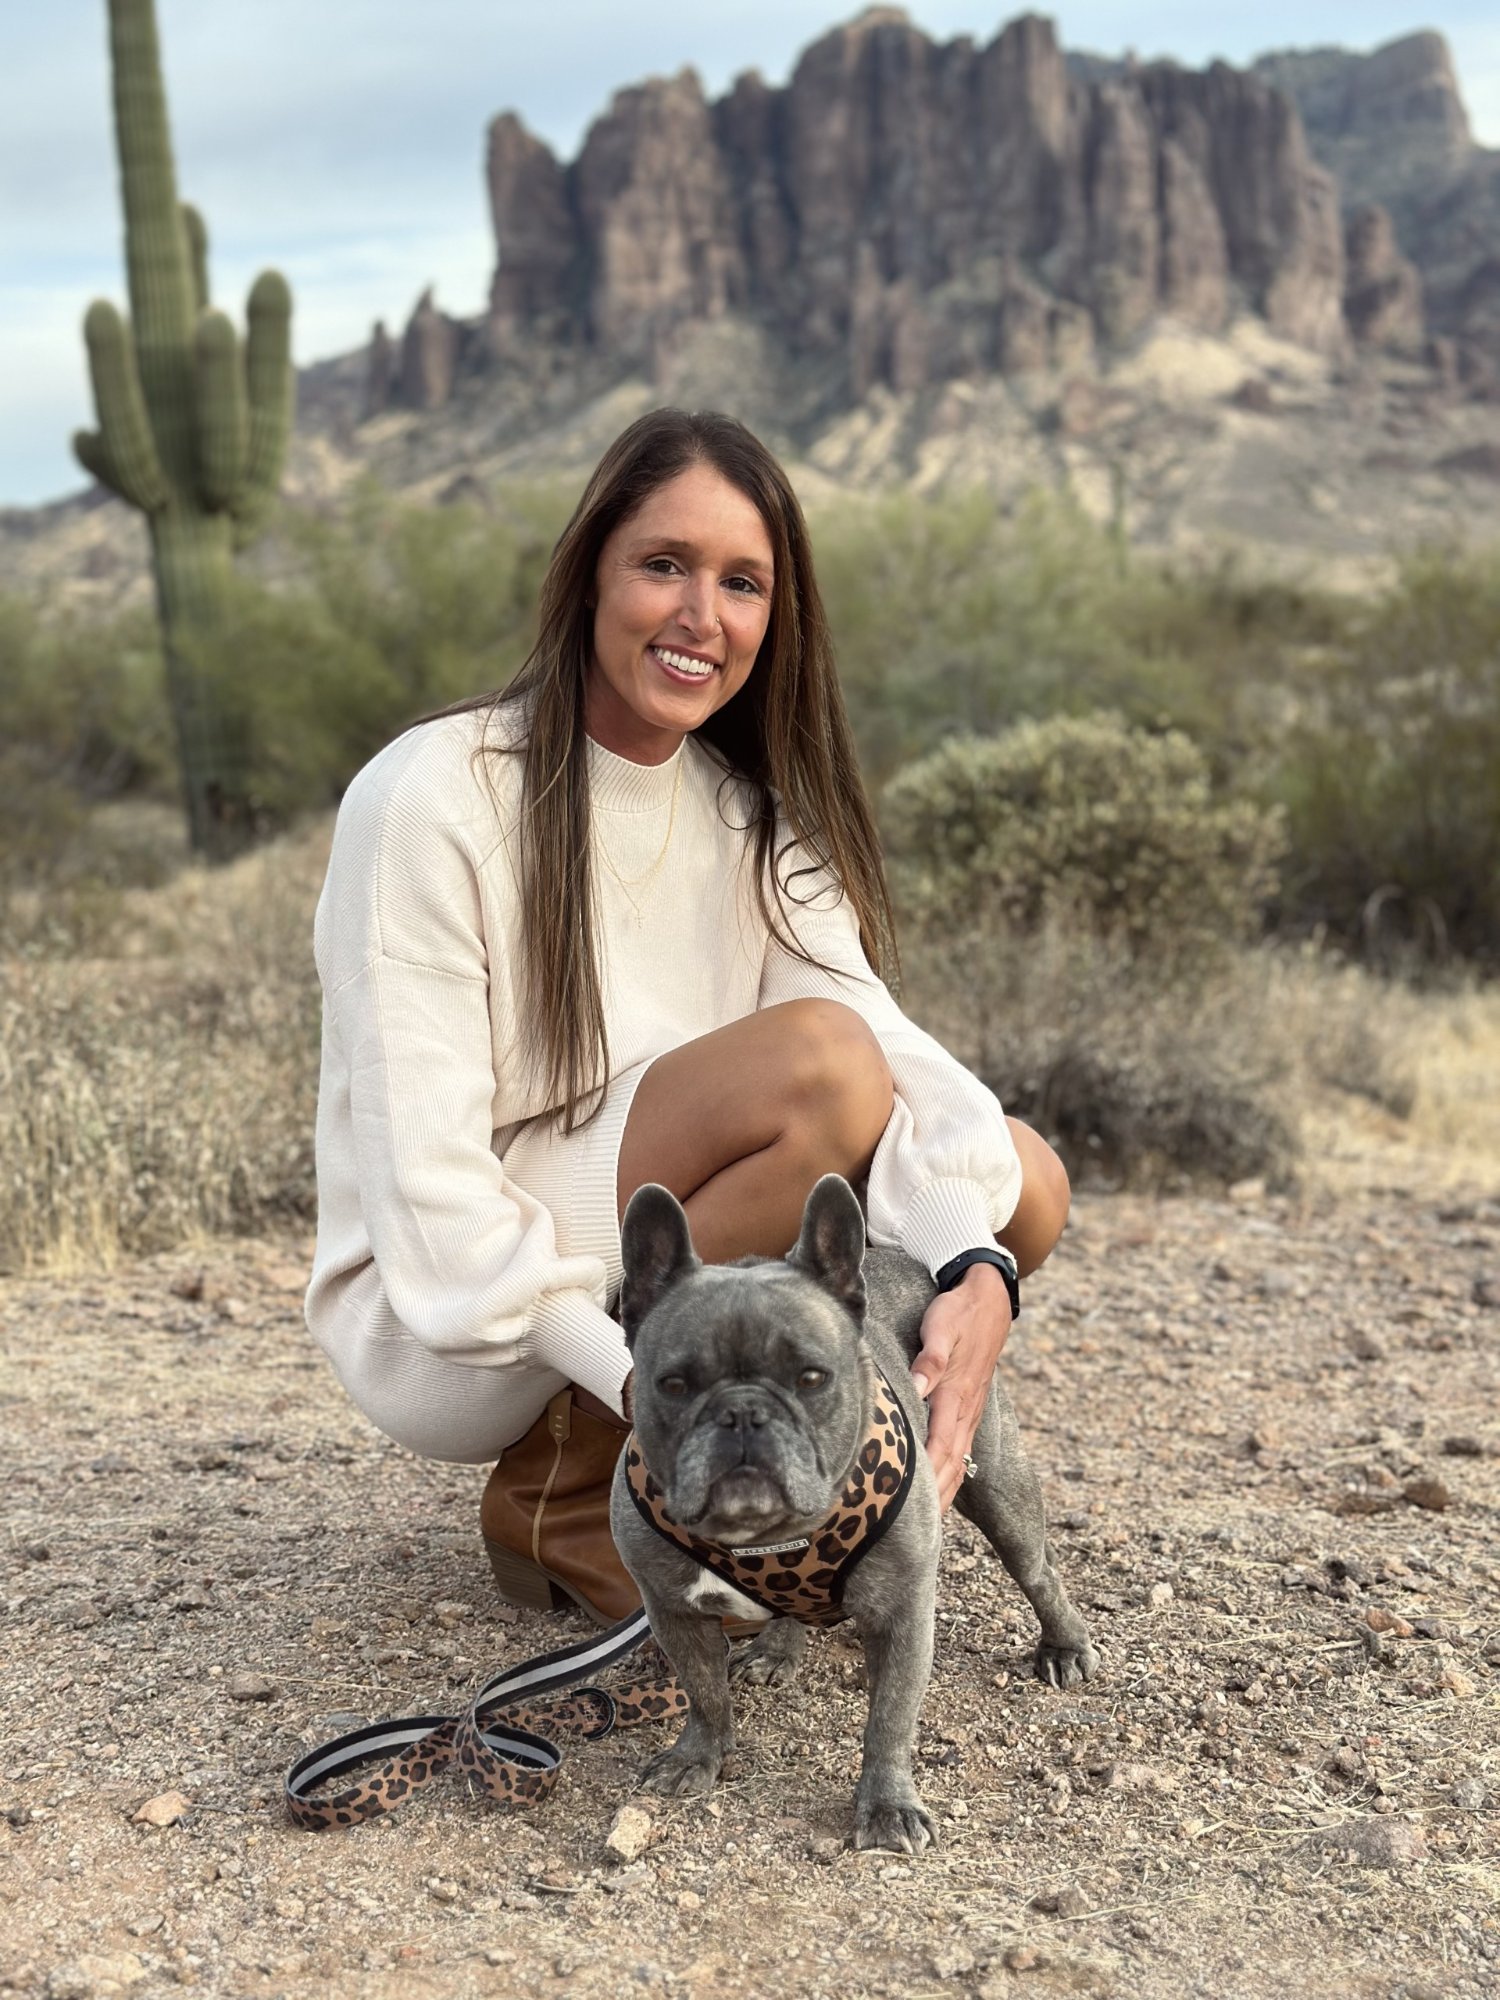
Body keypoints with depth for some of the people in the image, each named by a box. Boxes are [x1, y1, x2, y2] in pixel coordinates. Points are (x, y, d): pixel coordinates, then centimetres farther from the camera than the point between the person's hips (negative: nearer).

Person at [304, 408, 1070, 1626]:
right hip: (445, 1331, -6)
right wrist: (642, 1384, -31)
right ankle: (560, 1493, -11)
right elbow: (427, 1182, -20)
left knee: (1022, 1182, -8)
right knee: (818, 1066, -26)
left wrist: (974, 1273, -30)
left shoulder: (751, 815, 4)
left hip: (646, 1286, 6)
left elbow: (879, 1024, -12)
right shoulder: (432, 798, -15)